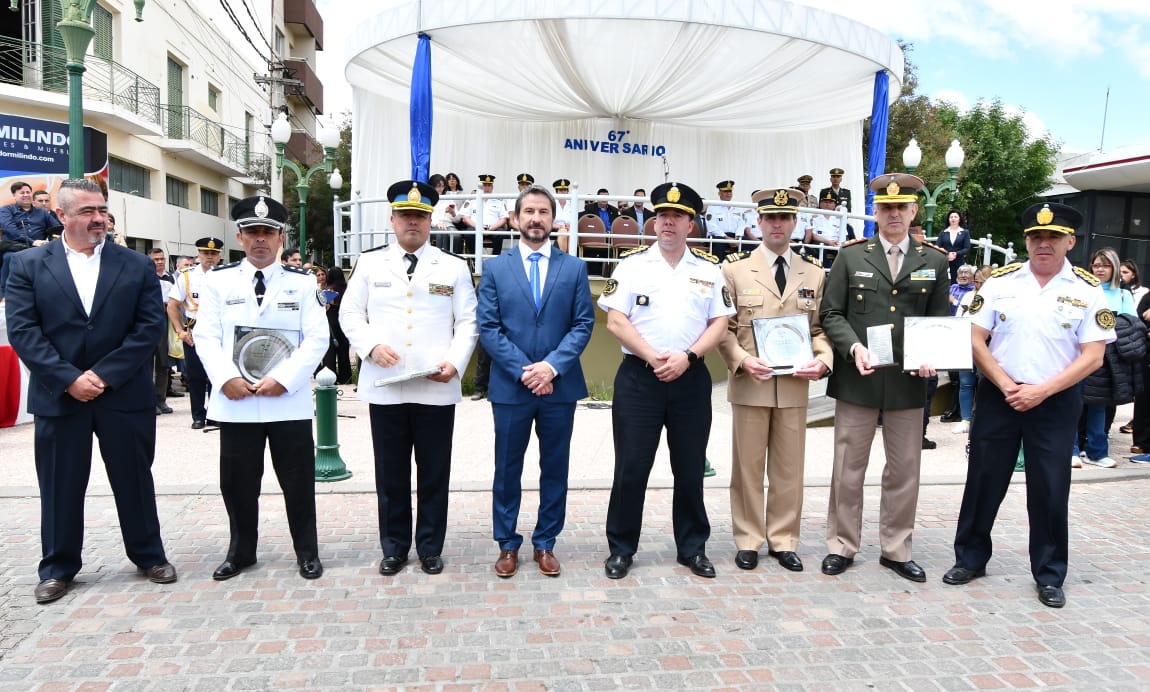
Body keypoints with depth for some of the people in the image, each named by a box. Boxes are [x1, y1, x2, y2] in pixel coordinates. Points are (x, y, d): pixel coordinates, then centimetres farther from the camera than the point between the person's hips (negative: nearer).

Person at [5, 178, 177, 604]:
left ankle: (149, 556, 25)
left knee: (134, 480, 10)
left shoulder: (136, 265, 4)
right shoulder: (28, 264, 3)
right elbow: (22, 330, -4)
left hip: (124, 393, 0)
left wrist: (104, 374, -11)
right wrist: (68, 378, -14)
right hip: (58, 395, 0)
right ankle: (58, 567, 26)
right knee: (60, 486, 10)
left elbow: (150, 325, -3)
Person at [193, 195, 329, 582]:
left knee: (298, 483, 6)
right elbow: (207, 336, 2)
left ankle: (307, 553, 21)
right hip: (235, 402, 2)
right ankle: (241, 552, 29)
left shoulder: (303, 282, 3)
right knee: (237, 483, 11)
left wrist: (283, 379, -14)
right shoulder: (218, 281, 7)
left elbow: (317, 339, -4)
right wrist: (226, 378, -14)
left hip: (290, 402, -1)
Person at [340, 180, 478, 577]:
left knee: (434, 472, 8)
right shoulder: (369, 263, 10)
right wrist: (371, 346, -11)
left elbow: (467, 321, 4)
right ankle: (394, 548, 24)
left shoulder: (454, 267, 8)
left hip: (437, 389, 0)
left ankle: (430, 548, 22)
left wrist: (456, 362, -11)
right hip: (384, 388, 1)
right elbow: (350, 314, 8)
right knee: (390, 472, 10)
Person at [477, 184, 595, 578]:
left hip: (560, 385, 1)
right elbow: (488, 328, -3)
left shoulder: (574, 268, 5)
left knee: (555, 469, 9)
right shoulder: (495, 268, 4)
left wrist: (552, 366, -14)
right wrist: (523, 371, -13)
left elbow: (584, 323, -1)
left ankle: (545, 543, 24)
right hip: (510, 387, 0)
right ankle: (507, 544, 23)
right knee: (507, 470, 9)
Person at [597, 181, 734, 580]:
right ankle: (621, 548, 17)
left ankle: (693, 548, 25)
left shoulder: (709, 268, 9)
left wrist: (687, 356, -11)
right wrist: (653, 358, -13)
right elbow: (615, 321, -5)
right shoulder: (632, 264, 2)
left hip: (691, 379, 2)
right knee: (631, 468, 2)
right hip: (638, 378, -2)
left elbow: (719, 324, 4)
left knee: (690, 469, 10)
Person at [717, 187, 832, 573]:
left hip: (794, 387, 2)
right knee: (748, 467, 6)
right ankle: (748, 541, 19)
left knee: (789, 469, 9)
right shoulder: (735, 269, 2)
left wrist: (822, 359, -8)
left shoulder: (814, 274, 10)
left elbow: (821, 328, 11)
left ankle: (783, 541, 23)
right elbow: (723, 328, 0)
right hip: (749, 385, -2)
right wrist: (742, 360, -16)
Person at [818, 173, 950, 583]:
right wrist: (854, 347, -17)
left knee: (905, 470, 10)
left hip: (908, 381, 2)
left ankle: (896, 551, 25)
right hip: (857, 379, -1)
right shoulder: (851, 256, 3)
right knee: (848, 468, 6)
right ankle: (841, 546, 20)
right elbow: (831, 314, 0)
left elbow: (939, 320, 10)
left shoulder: (934, 262, 8)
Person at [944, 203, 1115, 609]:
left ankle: (1049, 576, 22)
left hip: (1055, 403, -1)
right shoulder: (1000, 282, 1)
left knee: (1050, 490, 6)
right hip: (999, 398, 1)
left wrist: (1042, 391, -15)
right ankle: (970, 558, 24)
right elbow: (975, 339, -1)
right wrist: (1007, 386, -11)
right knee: (983, 481, 8)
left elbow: (1093, 357, -5)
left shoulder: (1087, 292, -1)